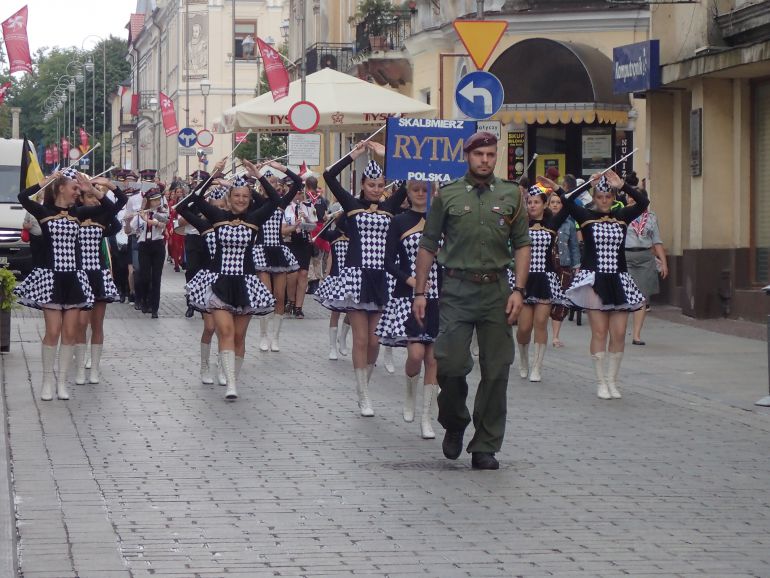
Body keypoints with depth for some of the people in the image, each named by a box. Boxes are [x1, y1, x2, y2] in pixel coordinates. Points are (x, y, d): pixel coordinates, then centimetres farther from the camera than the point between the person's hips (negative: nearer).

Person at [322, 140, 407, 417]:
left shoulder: (389, 207, 9)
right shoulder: (352, 205, 4)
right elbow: (329, 175, -6)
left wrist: (386, 155, 6)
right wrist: (354, 154, -1)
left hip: (381, 278, 3)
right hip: (357, 276, -3)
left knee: (375, 340, 4)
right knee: (361, 338, -2)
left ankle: (363, 385, 24)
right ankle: (364, 397, 3)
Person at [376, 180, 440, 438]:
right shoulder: (399, 222, 3)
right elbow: (389, 262, -2)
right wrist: (408, 279, -16)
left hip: (436, 296, 3)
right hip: (408, 296, -2)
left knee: (433, 358, 0)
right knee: (416, 353, -16)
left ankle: (426, 418, 7)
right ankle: (410, 390, 17)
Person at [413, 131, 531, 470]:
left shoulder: (510, 195, 9)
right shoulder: (448, 195, 5)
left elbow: (522, 245, 9)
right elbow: (428, 246, 8)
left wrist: (519, 290, -2)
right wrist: (419, 292, 2)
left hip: (497, 289, 1)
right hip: (457, 289, -1)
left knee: (496, 370, 1)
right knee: (450, 363, -10)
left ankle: (485, 447, 10)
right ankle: (455, 424, 19)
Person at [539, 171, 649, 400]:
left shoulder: (622, 217, 7)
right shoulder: (586, 216, 1)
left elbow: (643, 203, -7)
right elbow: (569, 203, -16)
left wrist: (622, 185, -16)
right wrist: (557, 189, -35)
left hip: (618, 281, 3)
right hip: (594, 280, -2)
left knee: (618, 334, 1)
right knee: (599, 332, -1)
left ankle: (612, 380, 14)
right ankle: (601, 382, 7)